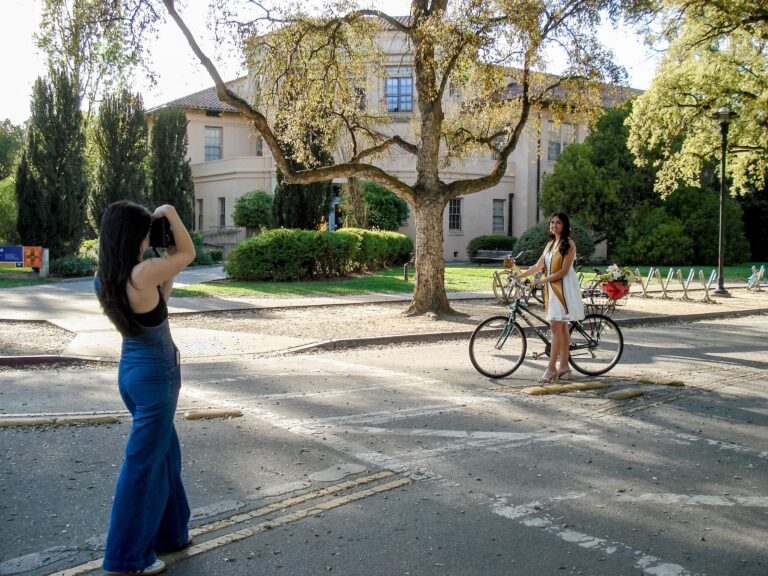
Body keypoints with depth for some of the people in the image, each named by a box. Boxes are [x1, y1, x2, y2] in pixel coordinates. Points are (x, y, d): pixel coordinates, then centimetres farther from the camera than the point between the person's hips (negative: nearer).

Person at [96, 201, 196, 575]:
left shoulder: (105, 278, 2)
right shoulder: (142, 274, -23)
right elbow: (189, 253, -8)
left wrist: (168, 271, 9)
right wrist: (169, 212, -3)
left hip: (132, 370, 9)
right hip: (155, 375, -9)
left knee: (164, 453, 21)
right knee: (144, 462, 2)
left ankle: (167, 533, 35)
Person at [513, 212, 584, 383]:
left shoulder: (569, 244, -6)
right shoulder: (550, 244, 17)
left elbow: (564, 271, -13)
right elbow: (538, 266, 16)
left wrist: (542, 281, -16)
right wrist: (519, 275, 8)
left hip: (563, 288, -7)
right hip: (551, 288, 7)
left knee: (556, 325, -12)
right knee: (562, 327, 9)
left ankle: (551, 369, -14)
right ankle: (564, 368, 13)